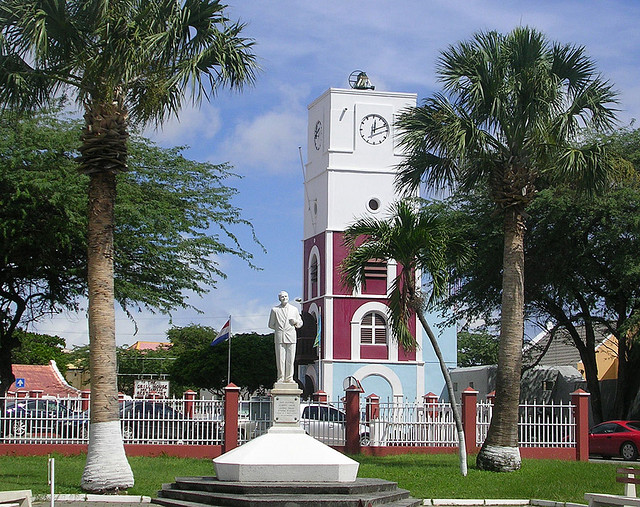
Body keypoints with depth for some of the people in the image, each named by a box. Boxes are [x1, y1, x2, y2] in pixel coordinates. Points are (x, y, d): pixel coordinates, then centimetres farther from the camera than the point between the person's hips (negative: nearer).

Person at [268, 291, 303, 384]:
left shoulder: (294, 309, 15)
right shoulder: (274, 310, 10)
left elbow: (300, 323, 21)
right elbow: (271, 324, 15)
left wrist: (296, 322, 0)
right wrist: (278, 328, 2)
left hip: (291, 336, 1)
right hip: (279, 337, -1)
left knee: (290, 358, -2)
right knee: (280, 358, -5)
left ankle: (289, 378, 4)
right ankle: (281, 378, 0)